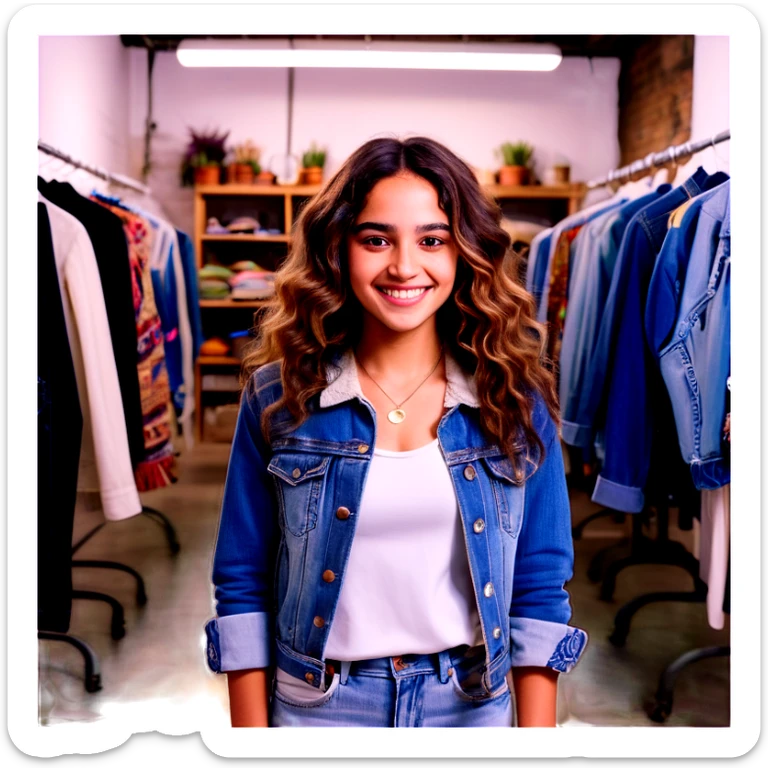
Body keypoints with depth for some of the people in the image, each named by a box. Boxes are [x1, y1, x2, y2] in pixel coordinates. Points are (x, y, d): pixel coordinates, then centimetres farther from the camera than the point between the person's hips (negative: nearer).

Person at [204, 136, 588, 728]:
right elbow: (243, 585, -4)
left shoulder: (514, 399, -7)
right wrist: (251, 728, -4)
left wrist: (537, 731, -4)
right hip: (318, 703, 0)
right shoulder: (278, 396, -9)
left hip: (473, 702, 1)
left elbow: (540, 587, -3)